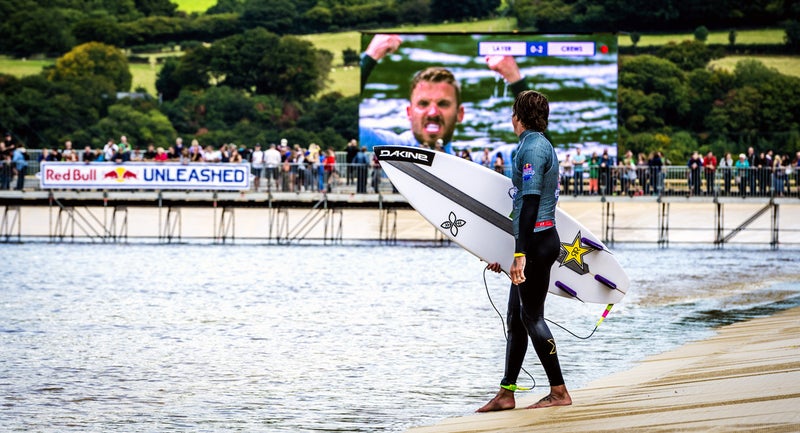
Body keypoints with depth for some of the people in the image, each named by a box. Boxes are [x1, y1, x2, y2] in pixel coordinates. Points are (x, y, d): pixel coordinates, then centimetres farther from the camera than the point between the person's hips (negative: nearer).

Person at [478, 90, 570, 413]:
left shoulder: (532, 148, -13)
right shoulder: (539, 145, 18)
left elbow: (530, 204, -21)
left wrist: (520, 254, -25)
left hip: (536, 242, -10)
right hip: (541, 240, 10)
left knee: (532, 316, -6)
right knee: (516, 316, 11)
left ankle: (559, 392, -2)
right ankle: (506, 393, 14)